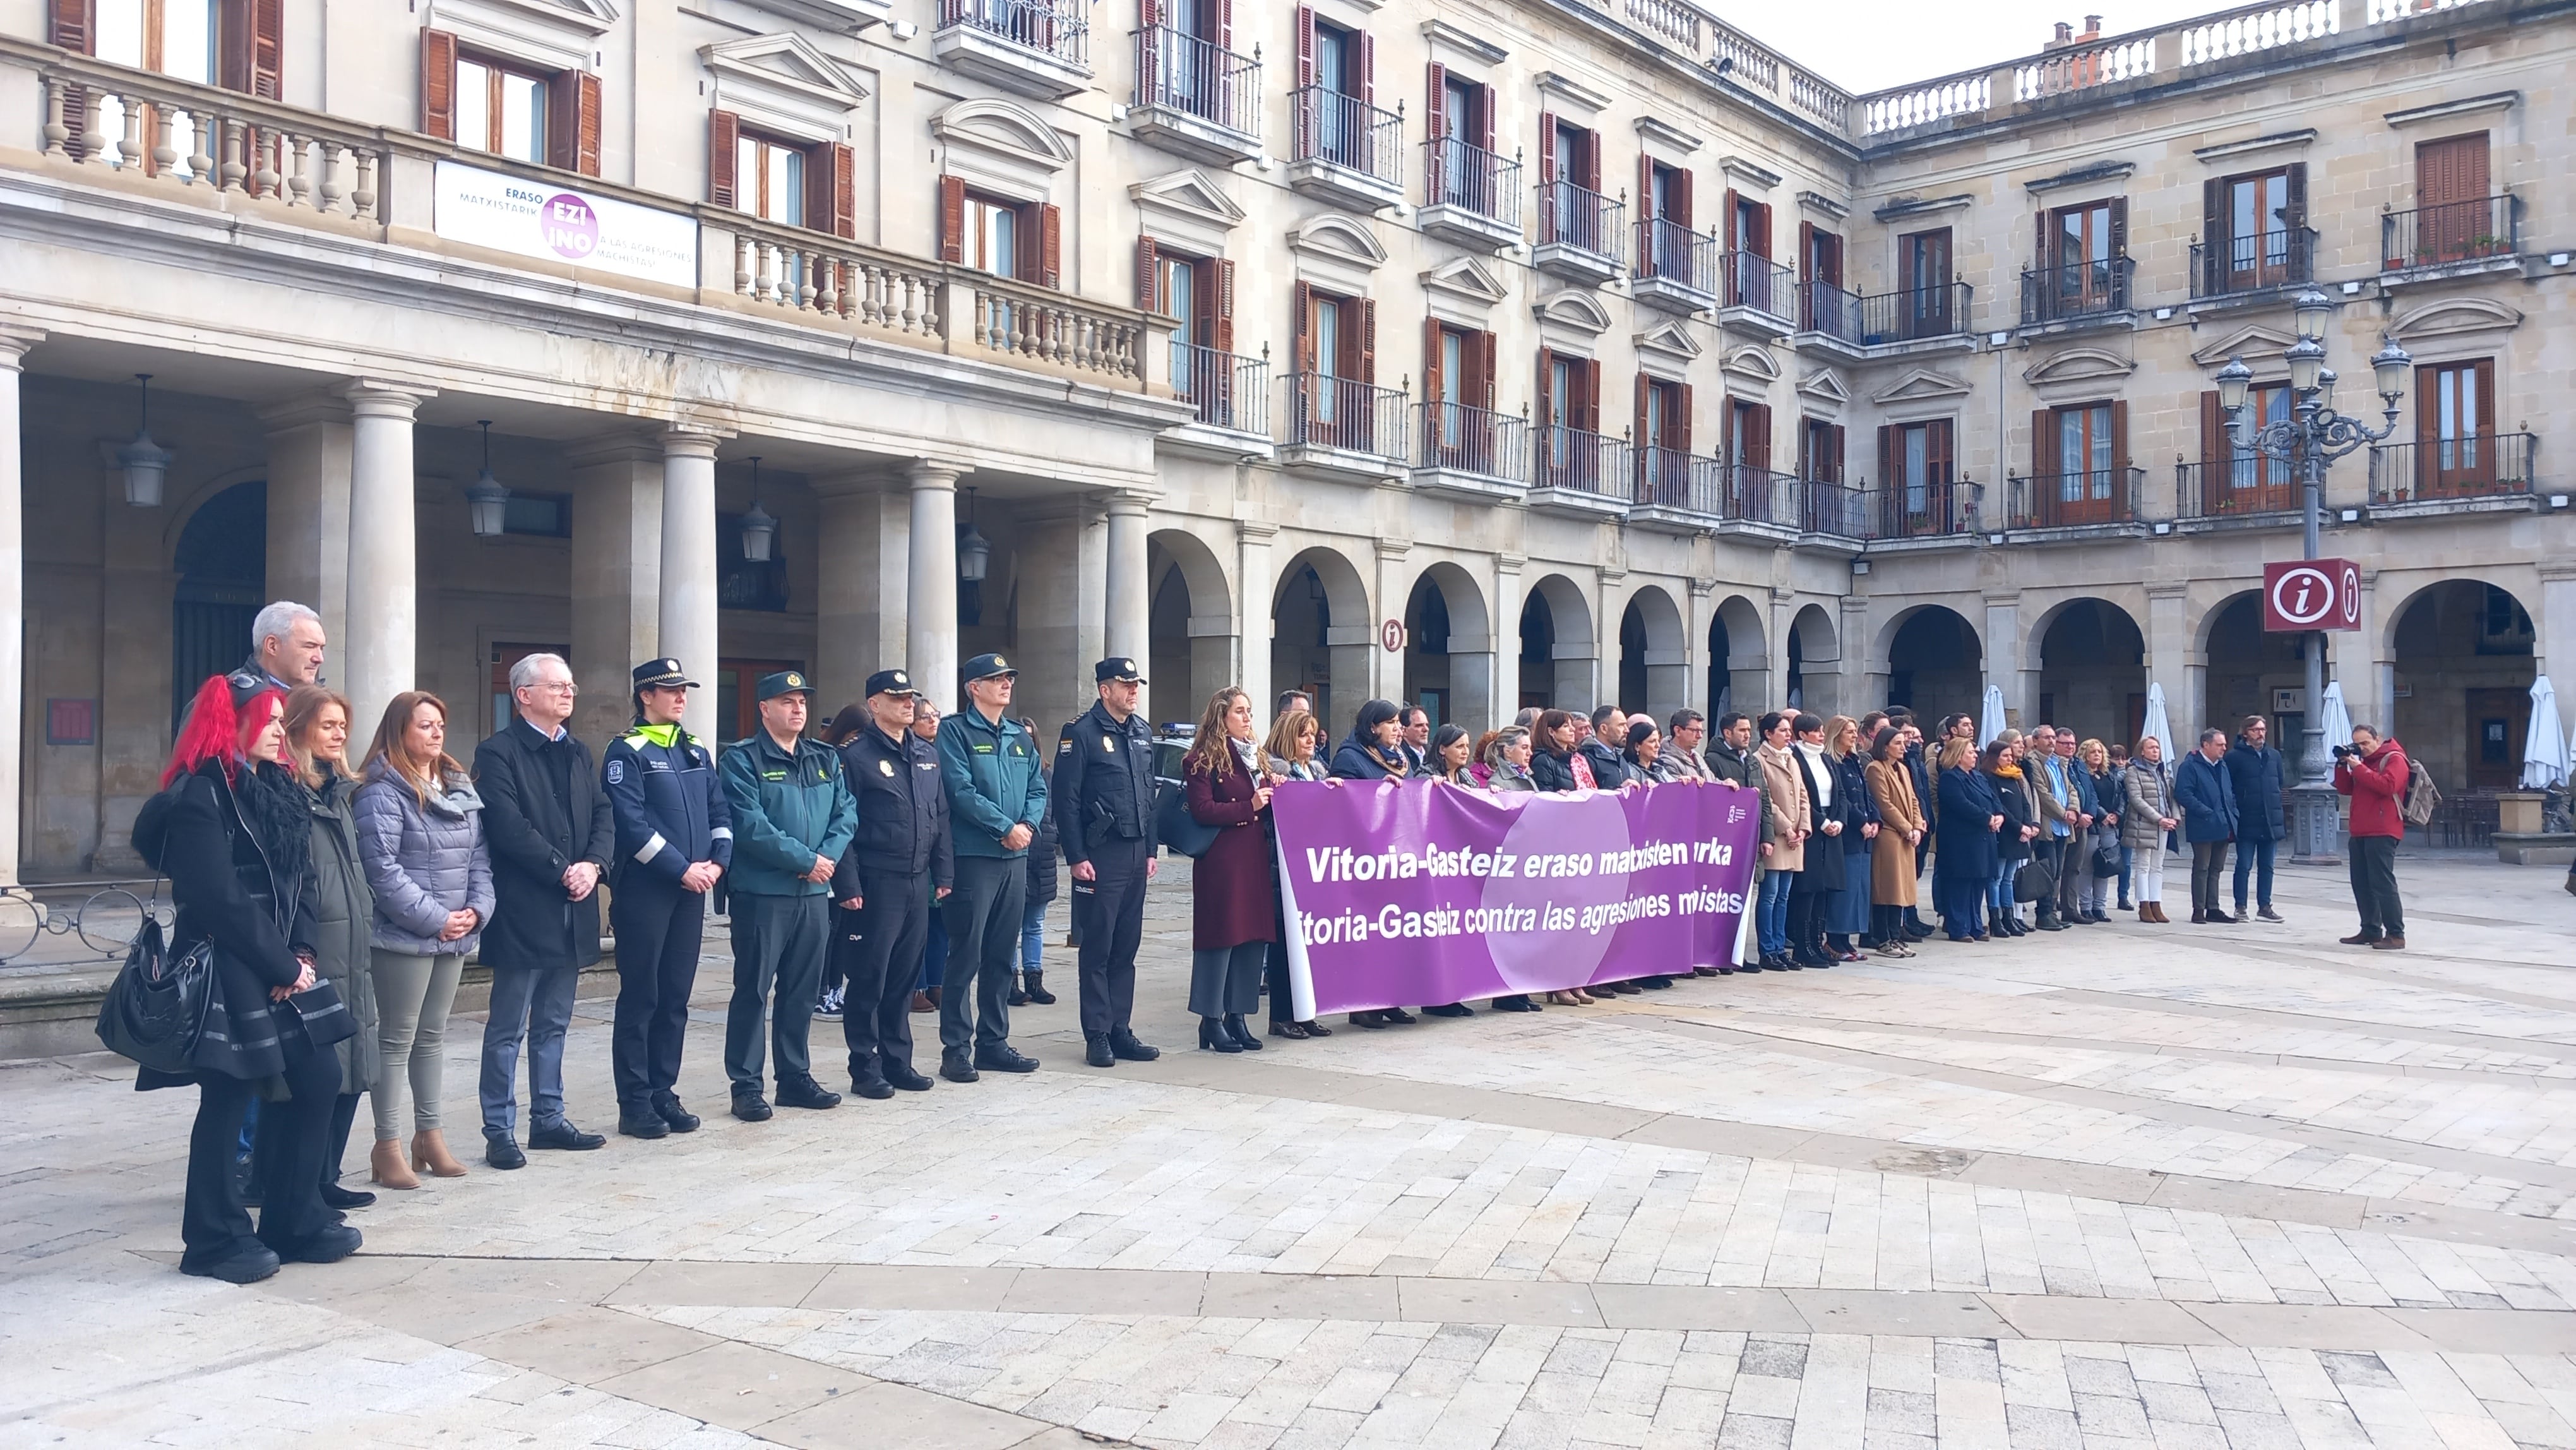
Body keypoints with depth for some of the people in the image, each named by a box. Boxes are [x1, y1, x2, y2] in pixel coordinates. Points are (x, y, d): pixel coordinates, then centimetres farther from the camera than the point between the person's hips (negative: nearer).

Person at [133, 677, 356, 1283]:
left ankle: (296, 1221, 21)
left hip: (282, 969, 9)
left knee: (319, 1081, 8)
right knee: (228, 1101, -1)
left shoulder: (277, 789, 14)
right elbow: (222, 901, -18)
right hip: (225, 972, -9)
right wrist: (285, 968, -13)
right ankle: (215, 1240, 13)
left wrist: (302, 954, -2)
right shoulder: (200, 796, -13)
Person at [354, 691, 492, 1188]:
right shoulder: (383, 792, -11)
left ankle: (429, 1134, 24)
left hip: (455, 937, 7)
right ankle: (388, 1146, 8)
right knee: (397, 1039, 1)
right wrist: (434, 919, -17)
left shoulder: (460, 787, 12)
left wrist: (477, 909, -3)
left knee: (433, 1036, 15)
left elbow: (479, 855, 12)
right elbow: (382, 868, -17)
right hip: (405, 937, -7)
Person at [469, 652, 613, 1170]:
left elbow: (603, 816, 9)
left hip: (572, 913, 7)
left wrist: (593, 864, -9)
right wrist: (562, 870, -17)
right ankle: (500, 1131, 8)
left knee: (554, 1025, 15)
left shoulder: (578, 753, 15)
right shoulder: (498, 753, -8)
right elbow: (509, 827, -17)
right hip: (523, 910, -7)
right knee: (508, 1028, 1)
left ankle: (548, 1118, 23)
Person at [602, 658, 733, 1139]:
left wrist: (717, 862, -4)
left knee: (676, 997, 10)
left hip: (692, 890, 6)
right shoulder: (627, 751, -6)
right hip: (644, 890, -6)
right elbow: (632, 824, -15)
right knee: (640, 998, -1)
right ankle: (635, 1105, 5)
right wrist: (682, 869, -17)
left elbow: (720, 812, 13)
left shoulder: (696, 752, 15)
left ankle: (664, 1094, 18)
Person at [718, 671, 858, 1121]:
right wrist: (806, 860, -16)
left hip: (815, 894, 6)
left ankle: (796, 1077, 23)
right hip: (761, 893, -6)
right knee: (753, 990, 0)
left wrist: (829, 856, -11)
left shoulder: (825, 759, 13)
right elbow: (751, 826, -17)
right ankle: (745, 1085, 8)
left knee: (802, 989, 12)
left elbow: (846, 814, 7)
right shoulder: (742, 761, -6)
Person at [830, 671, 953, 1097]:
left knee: (905, 977, 12)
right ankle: (865, 1069, 10)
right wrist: (848, 885, -15)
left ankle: (897, 1062, 22)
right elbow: (841, 824, -11)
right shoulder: (856, 755, -7)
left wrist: (944, 873, 11)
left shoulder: (928, 753, 13)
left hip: (918, 882, 6)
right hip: (875, 884, -6)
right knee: (868, 980, 1)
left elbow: (941, 817, 16)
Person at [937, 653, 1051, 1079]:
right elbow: (961, 790, -14)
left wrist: (1028, 826, -7)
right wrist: (1006, 827, -15)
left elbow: (1038, 789, 13)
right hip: (973, 856, -7)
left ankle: (993, 1043, 20)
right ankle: (956, 1050, 3)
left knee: (1001, 957, 12)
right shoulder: (955, 731, -5)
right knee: (965, 957, -4)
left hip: (1016, 857, 7)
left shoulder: (1020, 737, 15)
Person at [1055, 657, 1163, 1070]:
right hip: (1100, 855, -7)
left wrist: (1151, 849, 14)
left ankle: (1120, 1030, 17)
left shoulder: (1143, 732, 14)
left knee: (1126, 948, 10)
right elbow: (1067, 801, -10)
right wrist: (1077, 857, -14)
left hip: (1137, 855, 7)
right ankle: (1097, 1036, 6)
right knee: (1097, 949, 0)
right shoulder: (1083, 733, -8)